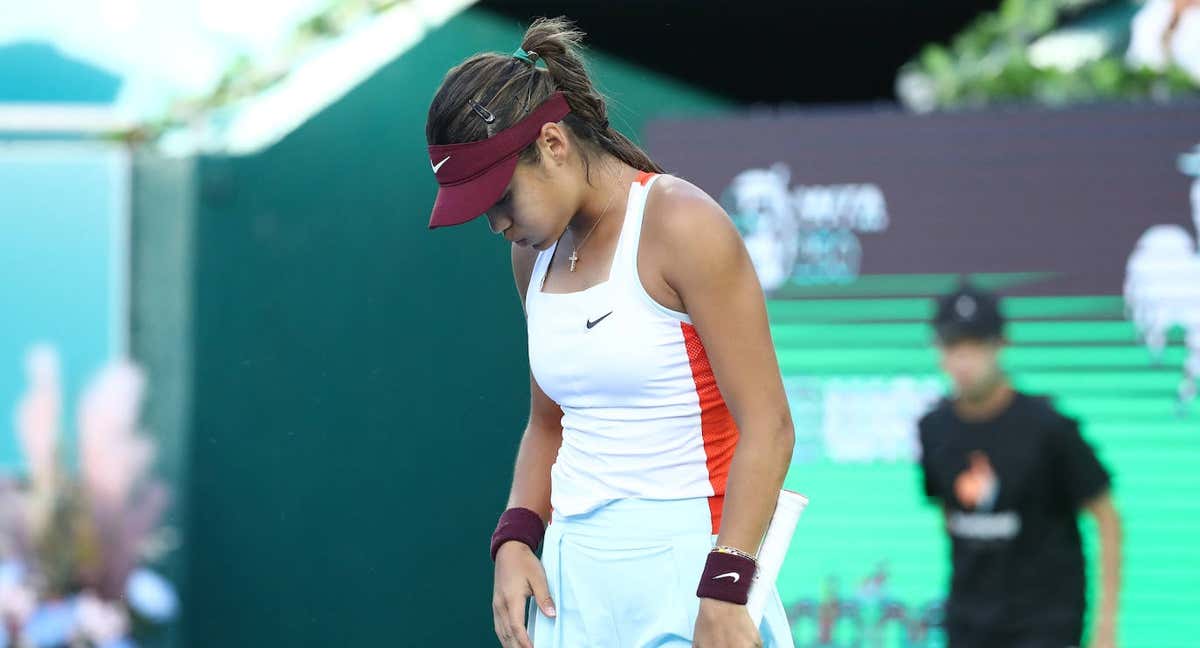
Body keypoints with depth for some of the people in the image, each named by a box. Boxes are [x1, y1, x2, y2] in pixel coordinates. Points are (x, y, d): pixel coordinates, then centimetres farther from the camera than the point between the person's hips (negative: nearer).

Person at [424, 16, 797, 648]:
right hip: (573, 573, 6)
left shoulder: (681, 227, -10)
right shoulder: (536, 253, 12)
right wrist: (514, 540, 7)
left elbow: (767, 425, -13)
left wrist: (724, 593, -19)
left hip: (682, 571, -6)